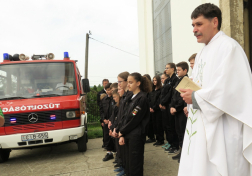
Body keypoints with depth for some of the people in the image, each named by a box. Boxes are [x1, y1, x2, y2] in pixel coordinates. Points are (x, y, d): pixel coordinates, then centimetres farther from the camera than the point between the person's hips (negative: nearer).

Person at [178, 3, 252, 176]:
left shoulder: (228, 46, -11)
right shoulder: (202, 53, 17)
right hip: (203, 126, 9)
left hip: (223, 130, -9)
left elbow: (230, 90, -21)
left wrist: (195, 98, -14)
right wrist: (189, 93, 0)